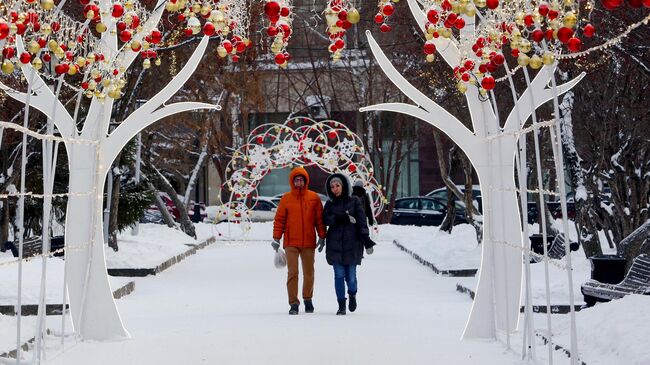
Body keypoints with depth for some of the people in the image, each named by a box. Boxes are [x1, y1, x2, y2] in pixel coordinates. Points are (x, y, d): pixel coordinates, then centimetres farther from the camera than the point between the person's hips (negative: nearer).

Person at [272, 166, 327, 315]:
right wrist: (276, 238, -3)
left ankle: (307, 299, 29)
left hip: (308, 242, 1)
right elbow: (279, 219, 2)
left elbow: (319, 218, 7)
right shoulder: (286, 198, 1)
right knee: (292, 272, -6)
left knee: (309, 273, 11)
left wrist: (322, 236, 4)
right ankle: (293, 303, -2)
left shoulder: (314, 197, 3)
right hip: (291, 243, -1)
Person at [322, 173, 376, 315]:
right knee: (339, 275, -1)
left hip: (352, 244, -2)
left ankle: (352, 294, 30)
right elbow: (326, 219, -5)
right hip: (335, 245, 2)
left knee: (351, 276, -1)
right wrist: (343, 218, -17)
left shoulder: (354, 201, 4)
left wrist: (366, 239, -9)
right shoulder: (330, 204, 10)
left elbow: (362, 221, -1)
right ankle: (341, 305, 10)